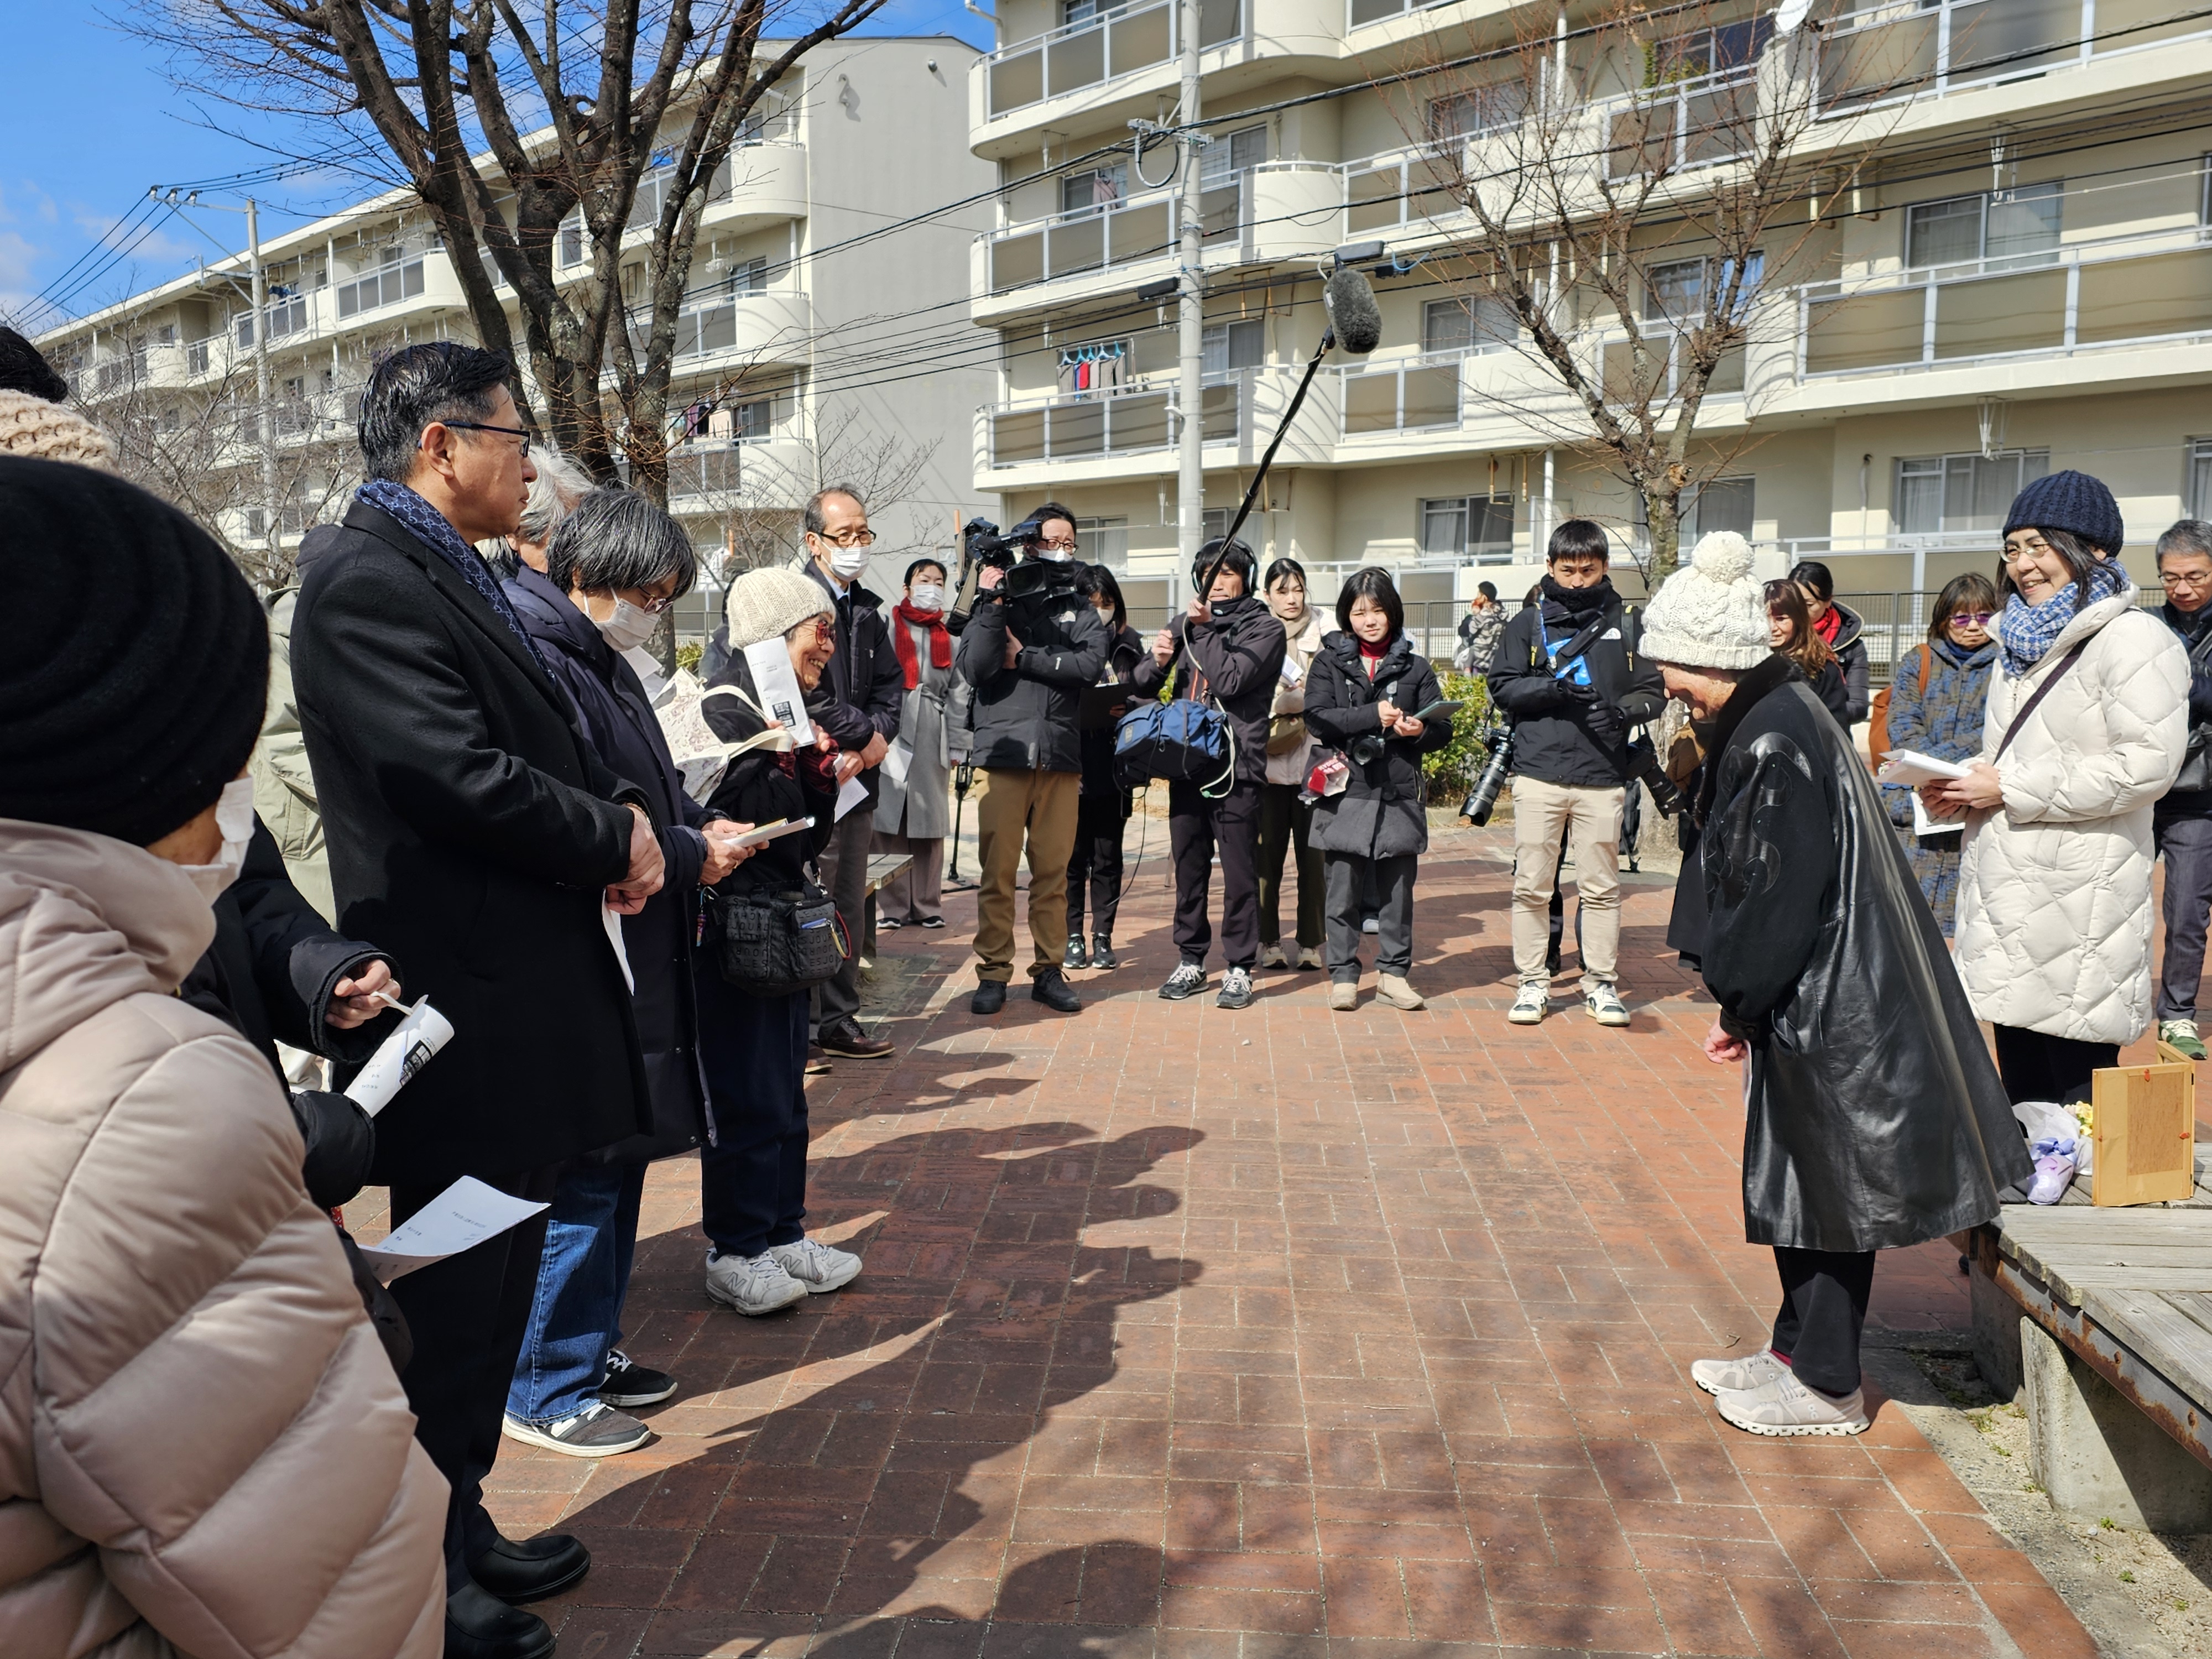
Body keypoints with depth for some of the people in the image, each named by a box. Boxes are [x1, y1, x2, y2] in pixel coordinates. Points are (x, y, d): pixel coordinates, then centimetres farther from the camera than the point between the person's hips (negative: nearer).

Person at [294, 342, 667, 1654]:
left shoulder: (454, 577, 15)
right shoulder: (371, 583, -17)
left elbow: (550, 747, 19)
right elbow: (461, 776, -25)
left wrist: (621, 819, 0)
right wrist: (616, 840, -11)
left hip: (520, 997, 10)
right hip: (468, 1011, -10)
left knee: (492, 1288, 20)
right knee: (456, 1300, 5)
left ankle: (462, 1526, 37)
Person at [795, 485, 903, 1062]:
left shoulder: (867, 608, 15)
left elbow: (890, 683, 15)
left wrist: (872, 743, -2)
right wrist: (867, 735, -9)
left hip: (858, 776, 8)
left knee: (849, 907, 14)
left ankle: (840, 1023, 24)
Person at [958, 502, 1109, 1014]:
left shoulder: (1082, 610, 13)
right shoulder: (997, 598, 6)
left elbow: (1089, 666, -6)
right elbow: (974, 668, -7)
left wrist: (1023, 659, -7)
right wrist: (991, 603, -12)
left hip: (1061, 756, 2)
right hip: (1004, 751, -2)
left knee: (1054, 870, 5)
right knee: (997, 870, -1)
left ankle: (1049, 970, 14)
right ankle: (993, 973, 7)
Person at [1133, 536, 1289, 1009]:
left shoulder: (1265, 629, 2)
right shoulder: (1188, 624, 15)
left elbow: (1230, 680, -15)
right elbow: (1143, 686, 10)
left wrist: (1202, 629, -9)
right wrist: (1158, 661, -11)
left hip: (1236, 765, -4)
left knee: (1239, 872, -1)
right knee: (1189, 867, 10)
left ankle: (1239, 967, 7)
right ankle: (1190, 961, 20)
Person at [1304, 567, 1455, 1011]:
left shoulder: (1415, 667, 11)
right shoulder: (1330, 662, 6)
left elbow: (1443, 728, 8)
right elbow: (1318, 718, -8)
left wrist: (1420, 729, -14)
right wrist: (1373, 715, -17)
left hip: (1400, 793, 2)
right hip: (1346, 791, -2)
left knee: (1398, 890, 7)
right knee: (1343, 889, 1)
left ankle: (1393, 973, 18)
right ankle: (1343, 975, 11)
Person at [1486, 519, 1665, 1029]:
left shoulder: (1626, 624, 8)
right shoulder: (1528, 624, 7)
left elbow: (1653, 691, 6)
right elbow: (1502, 687, 2)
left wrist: (1622, 710, -15)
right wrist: (1554, 688, -14)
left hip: (1603, 778, 0)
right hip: (1539, 775, 0)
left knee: (1601, 887, 6)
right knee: (1531, 886, 3)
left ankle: (1601, 983, 19)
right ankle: (1533, 983, 14)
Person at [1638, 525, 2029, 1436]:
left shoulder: (1773, 743, -22)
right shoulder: (1782, 714, 9)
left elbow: (1779, 897, -23)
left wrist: (1736, 1007, -11)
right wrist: (1742, 999, 11)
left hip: (1827, 1008, -10)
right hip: (1822, 994, 10)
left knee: (1827, 1186, 4)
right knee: (1802, 1181, 19)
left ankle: (1827, 1385, 20)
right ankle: (1797, 1349, 33)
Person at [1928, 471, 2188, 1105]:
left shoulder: (2133, 640, -11)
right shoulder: (2025, 641, 16)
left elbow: (2148, 766, -20)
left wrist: (2011, 789, -17)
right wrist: (1964, 784, 5)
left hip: (2078, 903, -8)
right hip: (2008, 886, 8)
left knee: (2076, 1090, -1)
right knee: (2019, 1085, 16)